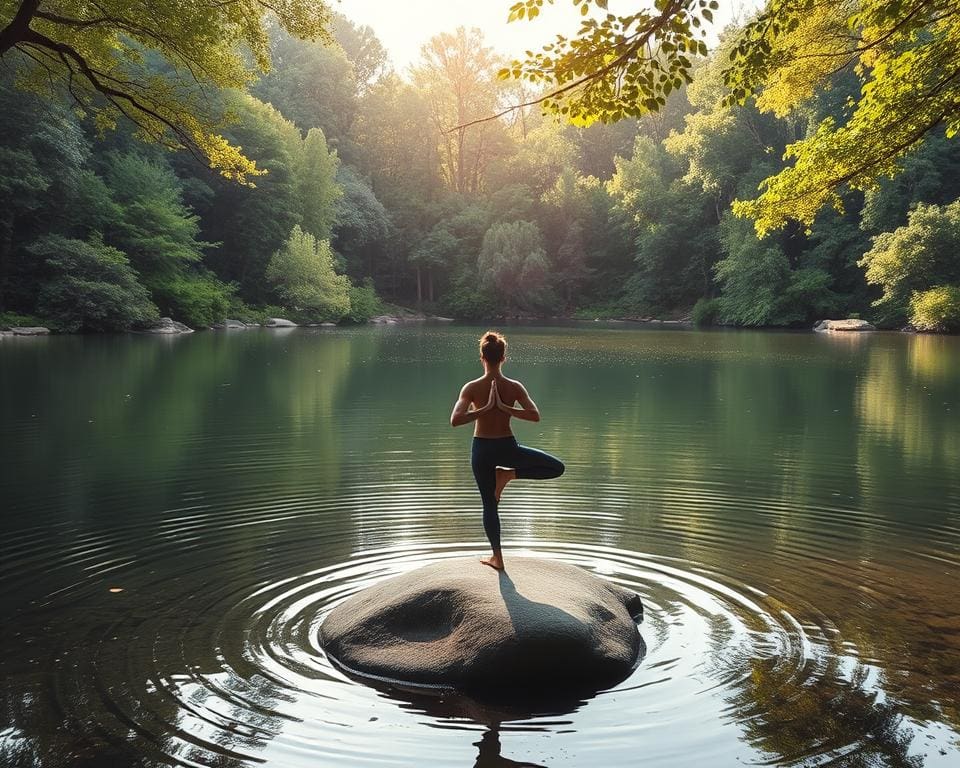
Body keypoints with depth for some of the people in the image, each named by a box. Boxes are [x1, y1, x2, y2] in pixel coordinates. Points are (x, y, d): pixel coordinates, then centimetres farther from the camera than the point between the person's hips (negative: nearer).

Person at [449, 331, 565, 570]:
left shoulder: (471, 388, -12)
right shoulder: (514, 387, -9)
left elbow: (455, 420, -23)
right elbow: (535, 415, -19)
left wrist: (484, 409, -19)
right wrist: (505, 408, -17)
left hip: (482, 449, 1)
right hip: (507, 447, -1)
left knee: (489, 505, 15)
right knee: (557, 467, 15)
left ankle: (497, 557, 19)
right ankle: (509, 474, 2)